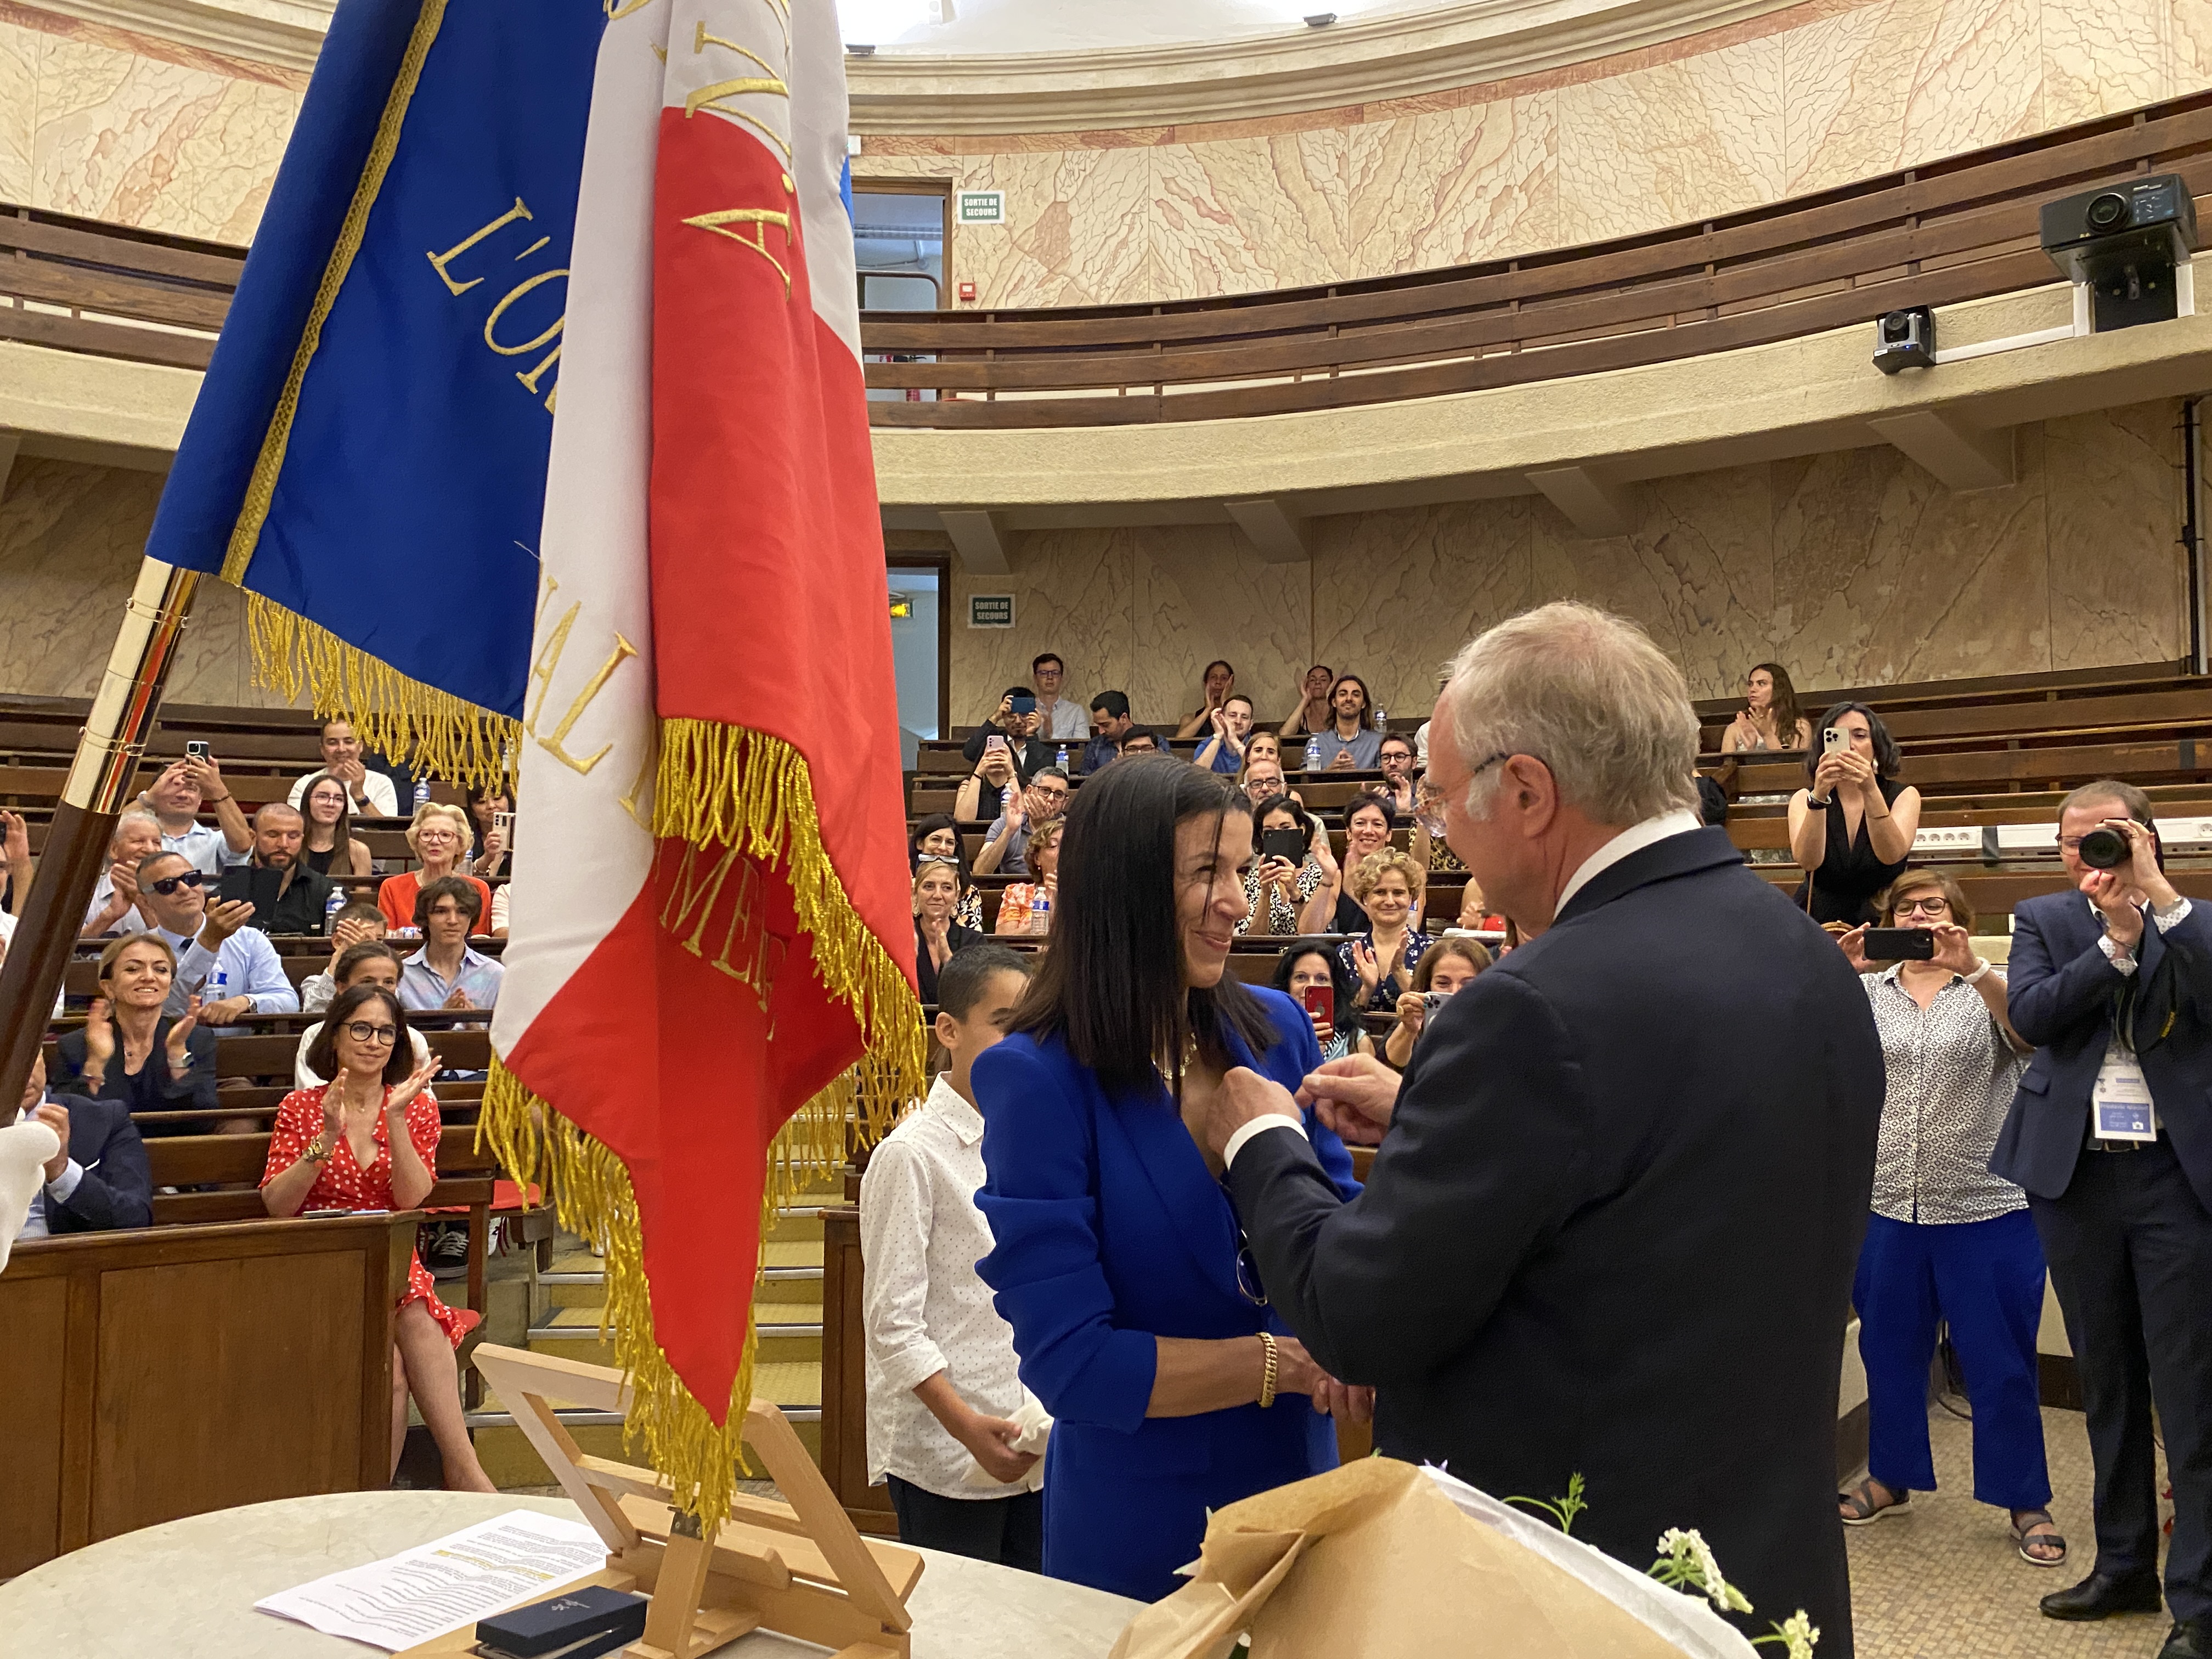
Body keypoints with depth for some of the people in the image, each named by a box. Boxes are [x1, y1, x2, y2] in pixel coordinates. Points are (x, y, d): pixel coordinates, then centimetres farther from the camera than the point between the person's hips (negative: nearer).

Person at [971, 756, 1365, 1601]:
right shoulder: (1037, 1078, -18)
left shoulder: (1275, 1029, -4)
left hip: (1296, 1483, 5)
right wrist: (1291, 1361, -24)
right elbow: (1068, 1359, -21)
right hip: (1137, 1527, -4)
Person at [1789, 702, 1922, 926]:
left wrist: (1870, 790, -31)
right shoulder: (1804, 799, 2)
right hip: (1818, 922, 0)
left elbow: (1892, 855, -18)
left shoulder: (1903, 796, 2)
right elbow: (1808, 861, -18)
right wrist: (1819, 796, -31)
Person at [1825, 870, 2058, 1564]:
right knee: (1889, 1351, 14)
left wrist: (1971, 966, -33)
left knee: (2002, 1363, 5)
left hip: (1985, 1210, -2)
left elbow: (2030, 1035, -19)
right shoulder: (1868, 990, 7)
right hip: (1886, 1207, 3)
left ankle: (2027, 1503, 20)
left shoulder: (1990, 988, 2)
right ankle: (1890, 1478, 30)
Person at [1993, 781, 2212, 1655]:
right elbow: (2032, 1015, -9)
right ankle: (2124, 1565, 27)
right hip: (2075, 1174, 3)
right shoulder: (2044, 920, 7)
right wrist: (2117, 938, -15)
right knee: (2106, 1380, 14)